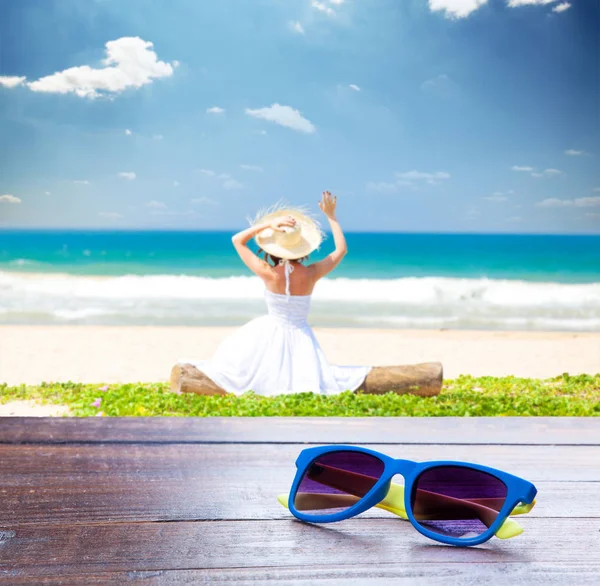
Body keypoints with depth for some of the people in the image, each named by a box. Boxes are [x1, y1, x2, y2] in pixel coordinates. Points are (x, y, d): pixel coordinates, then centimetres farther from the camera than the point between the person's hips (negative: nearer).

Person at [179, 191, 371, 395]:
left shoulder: (269, 274, -20)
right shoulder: (311, 274, -16)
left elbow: (237, 240, -8)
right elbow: (341, 249, 0)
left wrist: (268, 225, -19)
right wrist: (331, 216, 4)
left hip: (271, 334, 0)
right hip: (300, 338, 1)